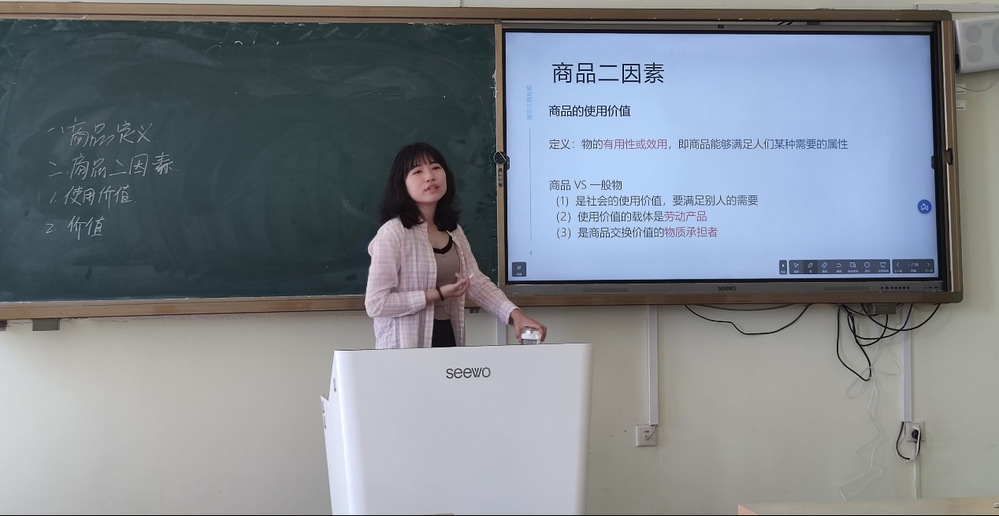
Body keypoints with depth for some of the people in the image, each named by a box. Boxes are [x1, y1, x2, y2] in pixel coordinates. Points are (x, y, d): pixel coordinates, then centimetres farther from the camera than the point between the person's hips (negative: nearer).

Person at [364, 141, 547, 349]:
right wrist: (438, 294, -18)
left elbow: (477, 282, 4)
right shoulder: (392, 233, -15)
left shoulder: (454, 232, 9)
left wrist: (515, 314, -11)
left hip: (447, 338, 7)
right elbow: (375, 304, -19)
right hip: (406, 347, -7)